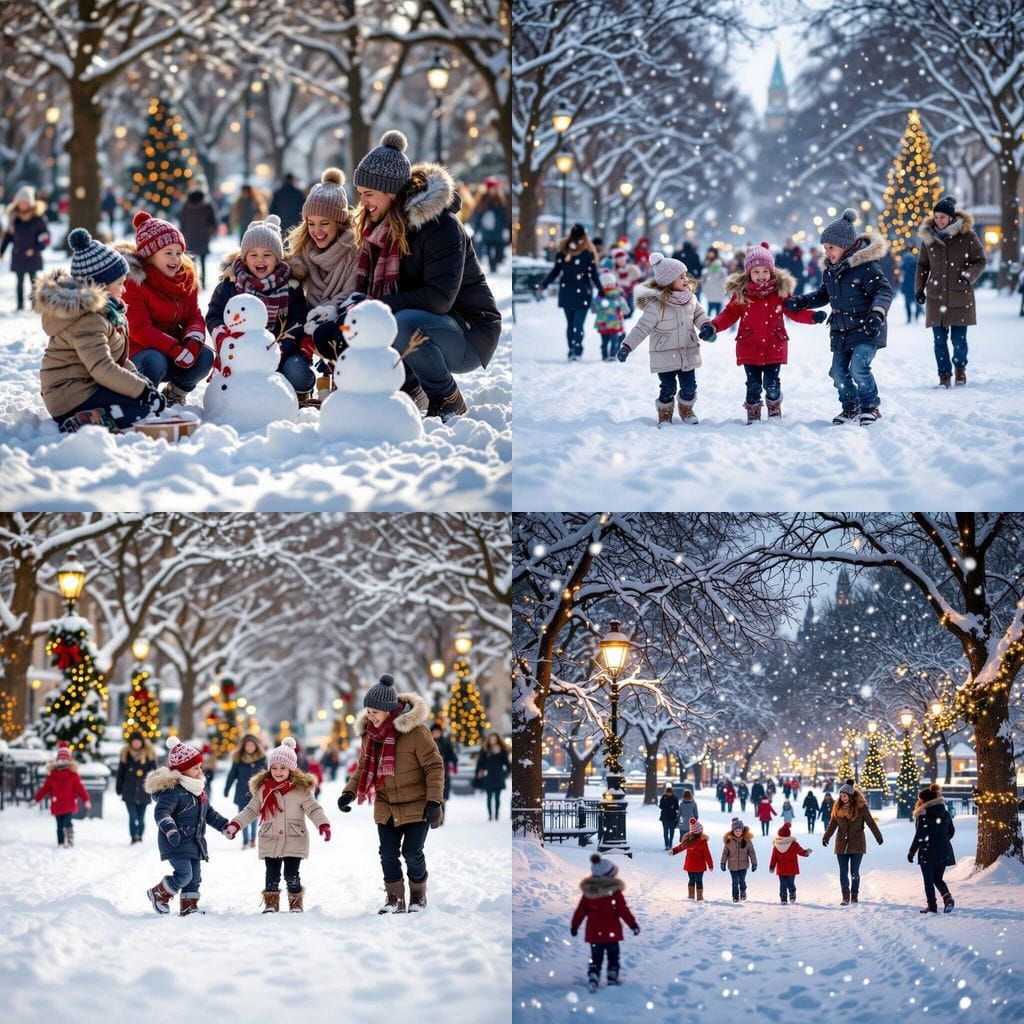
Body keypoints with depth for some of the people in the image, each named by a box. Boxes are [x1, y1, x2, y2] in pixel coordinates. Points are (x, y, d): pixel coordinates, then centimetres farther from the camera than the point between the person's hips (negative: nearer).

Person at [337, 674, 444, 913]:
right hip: (386, 806, 5)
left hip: (416, 805, -5)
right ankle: (395, 899, 20)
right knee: (388, 854, 3)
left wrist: (434, 801, -21)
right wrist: (349, 792, -4)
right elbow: (363, 768, 12)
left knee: (412, 853, -2)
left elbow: (434, 765, -15)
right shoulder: (369, 732, 0)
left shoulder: (414, 730, -20)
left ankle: (418, 895, 22)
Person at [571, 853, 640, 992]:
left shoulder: (588, 891, -2)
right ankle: (612, 979, 10)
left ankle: (593, 980, -2)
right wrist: (633, 924, -4)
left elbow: (581, 910, 3)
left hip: (594, 933, 3)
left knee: (595, 958, 12)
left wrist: (574, 925, 14)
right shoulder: (615, 891, -14)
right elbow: (623, 910, -13)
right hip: (611, 932, -3)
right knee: (613, 956, 14)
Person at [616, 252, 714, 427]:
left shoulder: (690, 298, 0)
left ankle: (686, 410, 34)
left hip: (688, 353, 5)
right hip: (665, 357, -5)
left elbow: (699, 315, 11)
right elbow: (642, 327, -17)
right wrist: (627, 346, -23)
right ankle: (664, 415, 22)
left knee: (689, 387, 11)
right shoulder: (656, 305, -19)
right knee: (668, 389, 1)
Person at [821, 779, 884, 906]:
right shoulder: (838, 807, 4)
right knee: (843, 872, 1)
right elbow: (832, 824, 6)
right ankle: (845, 896, 6)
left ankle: (854, 895, 12)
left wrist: (878, 836, -1)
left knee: (854, 872, 0)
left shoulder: (861, 807, -7)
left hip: (857, 843, -3)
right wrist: (826, 837, -5)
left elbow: (870, 822, -2)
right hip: (842, 843, 3)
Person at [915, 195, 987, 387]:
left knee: (959, 338, 1)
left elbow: (980, 261, 2)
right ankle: (944, 374, 13)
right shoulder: (928, 237, 4)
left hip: (960, 297, -2)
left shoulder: (967, 235, -4)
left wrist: (968, 276, -16)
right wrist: (919, 288, 7)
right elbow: (922, 265, 16)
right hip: (936, 297, 2)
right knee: (939, 339, -1)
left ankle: (960, 368, 27)